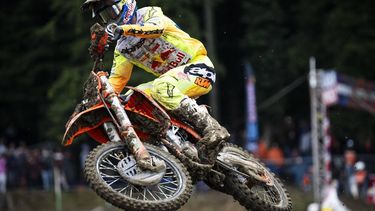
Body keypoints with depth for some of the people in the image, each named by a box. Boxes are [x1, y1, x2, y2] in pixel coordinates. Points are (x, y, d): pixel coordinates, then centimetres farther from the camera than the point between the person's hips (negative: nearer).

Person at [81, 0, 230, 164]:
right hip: (172, 76, 9)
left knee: (161, 88, -34)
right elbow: (116, 79, 13)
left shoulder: (149, 14, -8)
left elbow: (157, 27, -31)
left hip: (198, 64, -9)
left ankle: (213, 128, -37)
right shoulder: (121, 49, 14)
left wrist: (125, 29, -45)